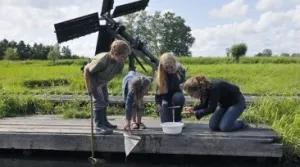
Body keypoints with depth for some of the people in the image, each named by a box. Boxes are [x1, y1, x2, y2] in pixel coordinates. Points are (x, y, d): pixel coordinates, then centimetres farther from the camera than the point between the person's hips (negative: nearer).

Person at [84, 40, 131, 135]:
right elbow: (87, 69, -27)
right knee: (99, 101, -14)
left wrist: (105, 82, 4)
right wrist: (88, 86, -24)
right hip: (93, 78, -8)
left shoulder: (120, 63, -20)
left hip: (102, 81, 8)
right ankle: (99, 127, -8)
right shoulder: (102, 60, -39)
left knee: (105, 101, 15)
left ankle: (104, 122, 30)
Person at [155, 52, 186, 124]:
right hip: (165, 98, -1)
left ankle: (178, 118, -10)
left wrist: (175, 74, -25)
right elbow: (158, 90, -9)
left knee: (179, 97, -38)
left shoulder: (180, 70, -15)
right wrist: (158, 103, -12)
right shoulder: (160, 74, -18)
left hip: (176, 95, 1)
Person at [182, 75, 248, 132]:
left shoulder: (213, 88, -34)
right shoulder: (204, 89, -10)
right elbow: (204, 105, 2)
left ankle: (241, 124, 3)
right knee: (213, 126, -5)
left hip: (237, 102, -8)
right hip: (225, 103, 8)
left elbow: (211, 109, -32)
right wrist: (193, 109, -15)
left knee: (224, 127, -22)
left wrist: (196, 113, -27)